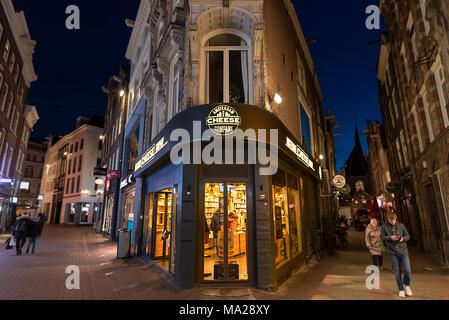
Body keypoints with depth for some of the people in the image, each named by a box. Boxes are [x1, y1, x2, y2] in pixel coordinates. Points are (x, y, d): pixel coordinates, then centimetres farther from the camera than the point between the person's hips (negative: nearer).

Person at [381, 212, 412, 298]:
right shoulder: (384, 226, -2)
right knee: (397, 272, 6)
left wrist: (403, 238, -13)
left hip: (403, 250, 1)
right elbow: (382, 237, 0)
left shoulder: (401, 225, 1)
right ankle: (401, 289, 23)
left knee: (408, 270, -4)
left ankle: (406, 285, 26)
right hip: (393, 252, -1)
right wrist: (390, 237, -17)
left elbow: (408, 236, 8)